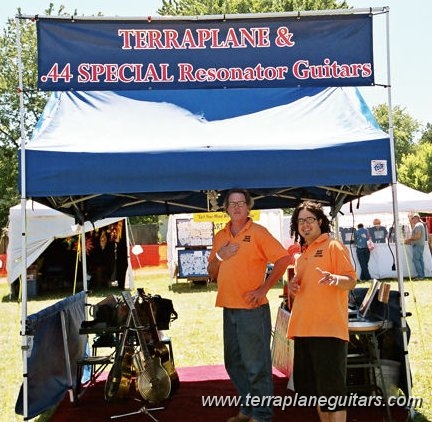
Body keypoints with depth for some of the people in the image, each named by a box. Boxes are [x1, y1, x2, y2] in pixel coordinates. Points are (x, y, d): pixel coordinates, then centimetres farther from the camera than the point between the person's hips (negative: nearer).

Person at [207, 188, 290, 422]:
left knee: (256, 364, -3)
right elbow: (212, 274, 15)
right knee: (234, 363, 16)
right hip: (228, 308, 7)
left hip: (252, 308, -7)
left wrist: (264, 288, -14)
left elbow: (283, 258, -11)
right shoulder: (220, 236, 13)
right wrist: (219, 256, -5)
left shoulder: (258, 232, -5)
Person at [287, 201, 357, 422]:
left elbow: (351, 281, -11)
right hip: (303, 328, 8)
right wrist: (293, 286, 6)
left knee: (331, 388, -6)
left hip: (328, 328, -8)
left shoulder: (333, 246, -3)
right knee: (311, 387, 15)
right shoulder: (302, 254, 19)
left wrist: (334, 278, -32)